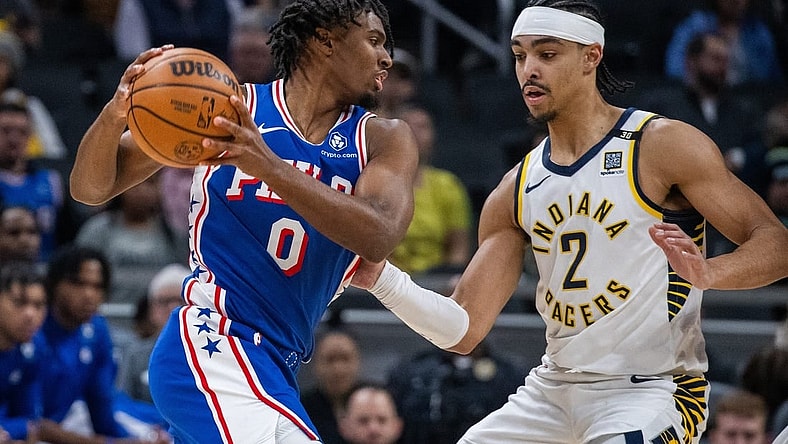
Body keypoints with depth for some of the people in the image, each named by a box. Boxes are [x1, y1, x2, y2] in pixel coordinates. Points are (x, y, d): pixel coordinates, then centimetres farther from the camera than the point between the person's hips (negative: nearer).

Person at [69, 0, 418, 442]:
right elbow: (90, 188, 2)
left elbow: (378, 238, -15)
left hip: (274, 366, 7)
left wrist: (269, 167, -30)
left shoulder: (384, 140, 7)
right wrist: (115, 114, -20)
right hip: (214, 343, -7)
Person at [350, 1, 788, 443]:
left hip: (650, 391, -6)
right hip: (554, 388, 6)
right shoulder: (516, 191, 9)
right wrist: (382, 278, -11)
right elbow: (465, 330, 6)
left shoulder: (663, 145, -7)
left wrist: (707, 272, -32)